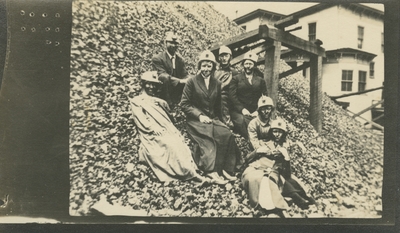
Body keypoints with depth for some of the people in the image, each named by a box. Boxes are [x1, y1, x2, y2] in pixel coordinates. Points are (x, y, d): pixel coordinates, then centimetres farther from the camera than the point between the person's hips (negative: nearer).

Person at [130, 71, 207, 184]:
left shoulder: (159, 101, 27)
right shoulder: (136, 101, 9)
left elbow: (168, 118, 21)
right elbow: (142, 122, -4)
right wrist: (155, 129, -18)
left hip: (167, 131, 6)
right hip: (152, 136, -6)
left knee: (179, 142, -23)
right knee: (171, 145, -29)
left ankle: (191, 170, -34)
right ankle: (191, 174, -32)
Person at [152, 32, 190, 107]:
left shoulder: (180, 59, 11)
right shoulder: (157, 59, -5)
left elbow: (185, 75, 6)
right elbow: (162, 75, -18)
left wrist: (187, 80, -17)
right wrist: (179, 81, -28)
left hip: (177, 92, 5)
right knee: (165, 78, -26)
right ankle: (167, 103, -17)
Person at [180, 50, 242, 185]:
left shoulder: (217, 84, 17)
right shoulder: (192, 82, 4)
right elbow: (184, 104, -1)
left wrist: (219, 120, 9)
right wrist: (200, 115, -12)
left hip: (213, 118, 4)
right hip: (196, 120, -4)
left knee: (227, 134, -26)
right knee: (207, 138, -33)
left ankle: (225, 169, -24)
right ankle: (212, 172, -37)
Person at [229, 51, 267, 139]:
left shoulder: (260, 80, 21)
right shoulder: (236, 79, 15)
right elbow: (232, 96, 1)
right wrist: (242, 109, -12)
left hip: (255, 113, 2)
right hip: (239, 112, -1)